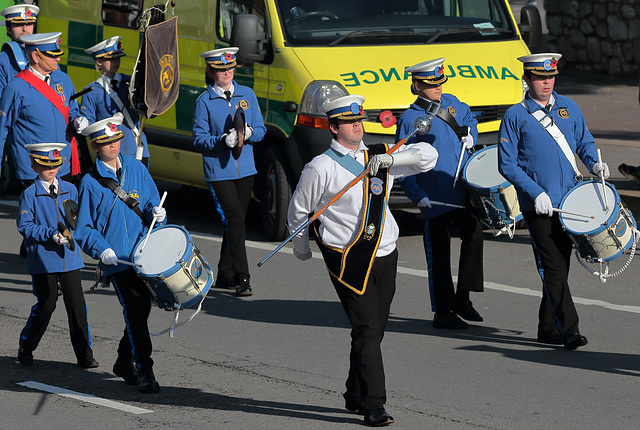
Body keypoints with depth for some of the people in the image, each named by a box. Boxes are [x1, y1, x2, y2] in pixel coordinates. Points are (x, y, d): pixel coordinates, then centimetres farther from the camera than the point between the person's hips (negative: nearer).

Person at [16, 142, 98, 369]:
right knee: (45, 306, 1)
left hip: (69, 256, 3)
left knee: (77, 304, -1)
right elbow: (25, 226, -8)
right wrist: (52, 235, -18)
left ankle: (84, 355, 5)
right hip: (43, 259, -3)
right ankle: (25, 349, 22)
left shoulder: (70, 190, 8)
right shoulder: (30, 194, -3)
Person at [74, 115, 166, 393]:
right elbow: (84, 229, 0)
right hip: (116, 258, -4)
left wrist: (156, 212, -6)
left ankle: (124, 362, 30)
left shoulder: (137, 169, 9)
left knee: (142, 308, 10)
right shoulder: (90, 183, -1)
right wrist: (101, 250, -17)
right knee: (135, 311, -10)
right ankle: (144, 371, -3)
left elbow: (151, 201, 18)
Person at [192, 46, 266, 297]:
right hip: (218, 171, -4)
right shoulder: (204, 101, -2)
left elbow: (261, 130, 9)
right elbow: (199, 139, -5)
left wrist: (250, 133, -13)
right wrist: (223, 140, -22)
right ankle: (242, 279, -15)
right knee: (235, 221, -14)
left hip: (245, 170, 4)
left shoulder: (247, 95, 9)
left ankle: (225, 276, 24)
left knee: (234, 223, 11)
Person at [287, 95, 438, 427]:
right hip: (347, 259, -5)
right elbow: (298, 209, 6)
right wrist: (301, 246, 17)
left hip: (384, 254, 5)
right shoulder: (321, 167, -6)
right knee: (366, 330, -12)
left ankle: (355, 397, 24)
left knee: (374, 330, 10)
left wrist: (391, 159, -11)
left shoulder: (380, 158, 8)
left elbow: (428, 155, 5)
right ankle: (373, 405, -12)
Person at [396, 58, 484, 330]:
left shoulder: (451, 103, 10)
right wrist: (417, 196, -17)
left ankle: (462, 297, 1)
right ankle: (443, 312, 11)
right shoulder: (409, 119, -7)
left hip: (462, 191, 5)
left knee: (474, 231, -12)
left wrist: (470, 135, 11)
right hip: (434, 198, -5)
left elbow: (469, 118, 33)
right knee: (438, 255, 2)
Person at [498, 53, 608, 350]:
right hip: (537, 205, -5)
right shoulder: (515, 116, -4)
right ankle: (569, 330, -9)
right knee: (553, 267, -8)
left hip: (568, 201, 5)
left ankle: (548, 328, 22)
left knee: (559, 266, 10)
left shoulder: (568, 107, 10)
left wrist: (594, 163, -1)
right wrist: (536, 193, -15)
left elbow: (584, 141, 21)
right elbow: (507, 165, -4)